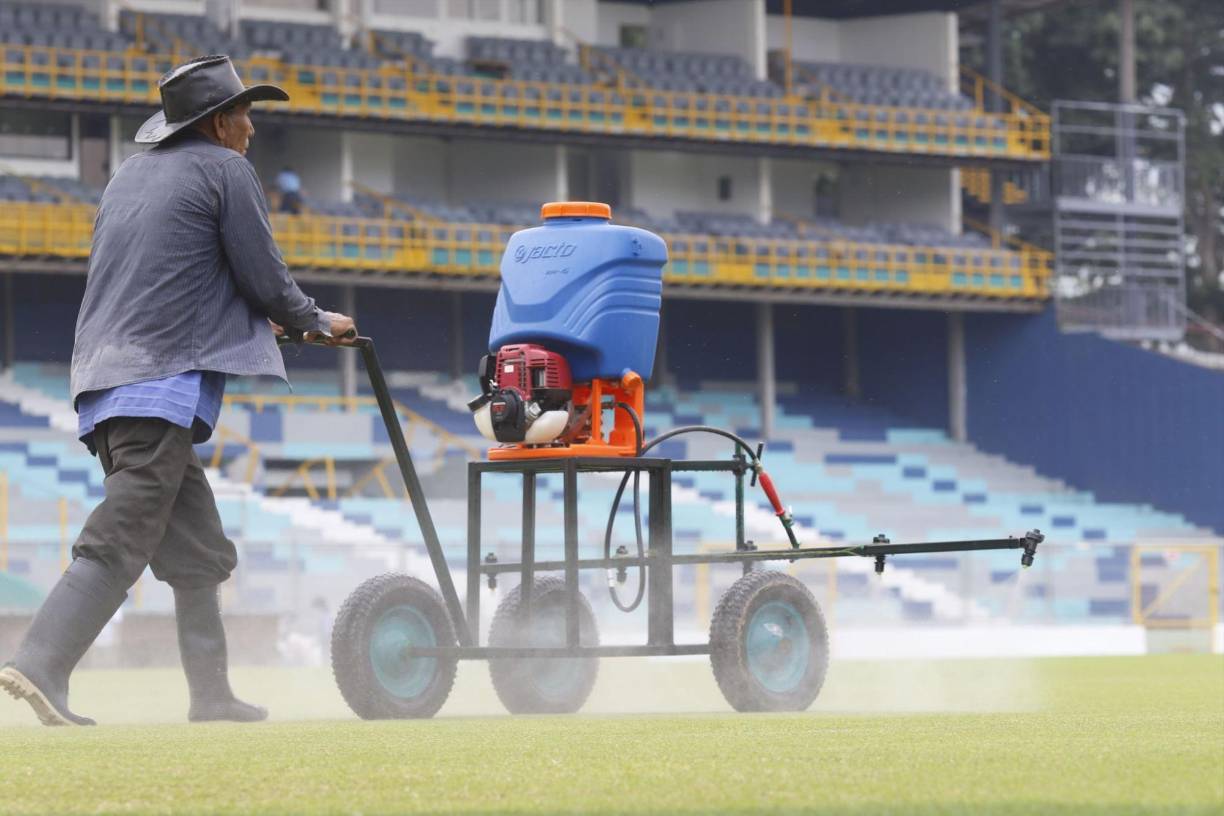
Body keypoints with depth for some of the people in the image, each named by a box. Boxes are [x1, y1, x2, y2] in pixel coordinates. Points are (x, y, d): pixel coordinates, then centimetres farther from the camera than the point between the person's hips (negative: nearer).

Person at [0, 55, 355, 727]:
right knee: (119, 543, -14)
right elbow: (264, 279, -2)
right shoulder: (224, 171, 0)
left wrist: (251, 317, 39)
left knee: (197, 552, 12)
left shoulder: (130, 174, 22)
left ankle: (212, 695, 11)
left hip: (102, 379, 8)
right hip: (164, 386, -8)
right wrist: (316, 322, 18)